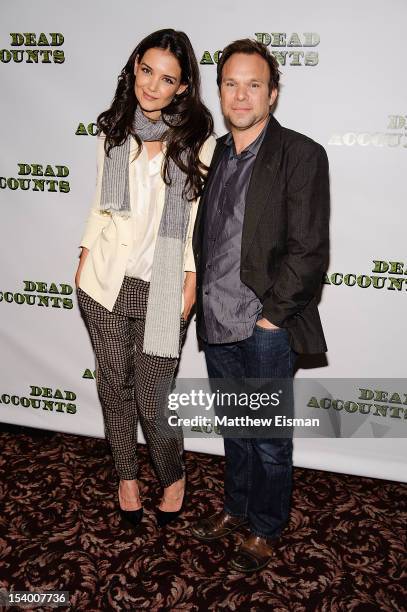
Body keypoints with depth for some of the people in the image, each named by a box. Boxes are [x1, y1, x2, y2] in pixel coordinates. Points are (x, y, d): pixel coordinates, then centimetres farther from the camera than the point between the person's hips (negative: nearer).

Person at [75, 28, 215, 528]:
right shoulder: (113, 130, 7)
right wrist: (85, 261, 11)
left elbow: (201, 214, -3)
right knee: (115, 384, 13)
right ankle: (127, 477, 34)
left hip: (160, 288, -3)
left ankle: (173, 478, 29)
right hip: (105, 280, 4)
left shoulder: (198, 139, -5)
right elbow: (100, 202, 13)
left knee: (153, 397, 0)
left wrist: (191, 280, -6)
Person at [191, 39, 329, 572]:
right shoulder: (213, 154, 10)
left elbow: (308, 250, -14)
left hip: (266, 328, -5)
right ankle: (237, 508, 42)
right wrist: (201, 298, 7)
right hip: (216, 323, 6)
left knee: (269, 437, 10)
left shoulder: (301, 155, -9)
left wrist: (272, 314, -14)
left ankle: (265, 530, 31)